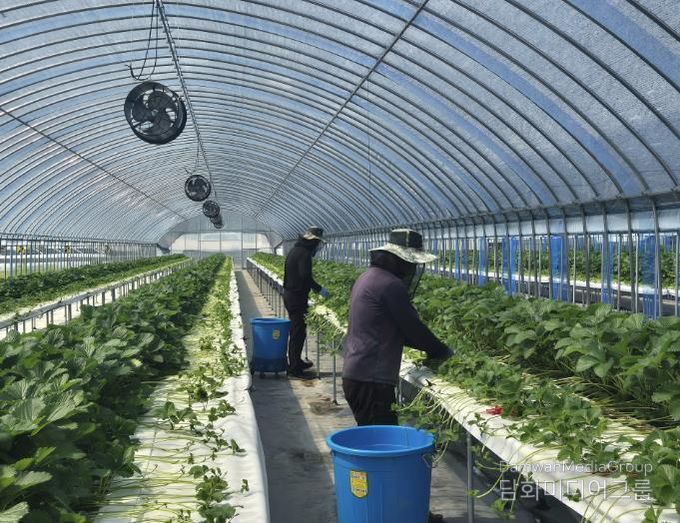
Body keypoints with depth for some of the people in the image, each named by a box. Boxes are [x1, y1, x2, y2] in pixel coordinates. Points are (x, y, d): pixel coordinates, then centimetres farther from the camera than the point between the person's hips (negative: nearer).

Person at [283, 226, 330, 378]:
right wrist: (320, 289, -14)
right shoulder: (304, 253, -17)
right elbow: (306, 277, -26)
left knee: (296, 331, 20)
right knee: (298, 333, -4)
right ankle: (294, 368, -1)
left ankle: (296, 362, 31)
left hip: (289, 294, 10)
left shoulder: (295, 250, 14)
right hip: (297, 297, -10)